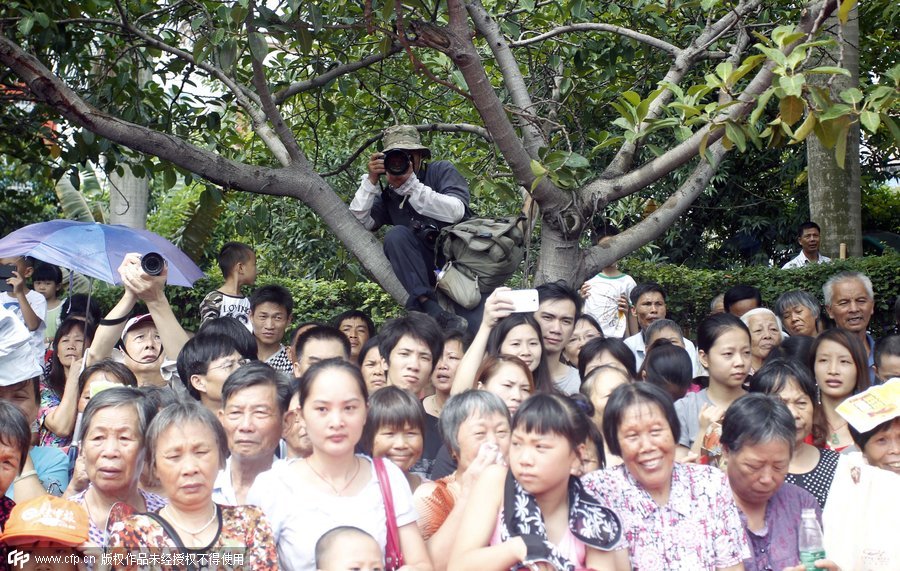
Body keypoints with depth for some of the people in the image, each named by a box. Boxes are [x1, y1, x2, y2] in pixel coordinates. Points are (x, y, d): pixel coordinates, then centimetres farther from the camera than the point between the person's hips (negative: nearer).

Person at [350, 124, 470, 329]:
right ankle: (430, 308, -36)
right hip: (428, 267, 2)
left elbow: (456, 211, -14)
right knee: (397, 235, -27)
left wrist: (411, 184, -17)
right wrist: (371, 181, -6)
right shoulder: (388, 195, 13)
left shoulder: (441, 171, 5)